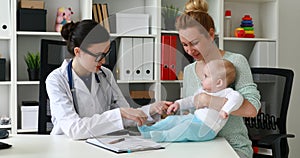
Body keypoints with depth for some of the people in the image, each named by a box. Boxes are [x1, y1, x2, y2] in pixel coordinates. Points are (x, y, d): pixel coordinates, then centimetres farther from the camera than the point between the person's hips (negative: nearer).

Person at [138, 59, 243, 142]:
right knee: (173, 119, 8)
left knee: (188, 125, -33)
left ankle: (165, 136, -30)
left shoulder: (226, 93, -12)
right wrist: (178, 103, 16)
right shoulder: (202, 91, 14)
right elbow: (192, 100, 27)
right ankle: (151, 129, 10)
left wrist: (225, 110, -42)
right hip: (195, 118, 9)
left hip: (206, 129, -9)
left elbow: (237, 97, -30)